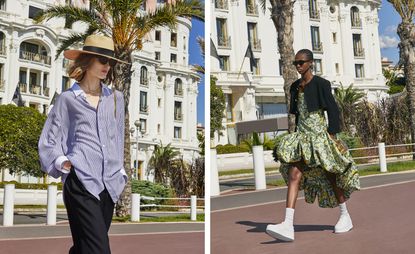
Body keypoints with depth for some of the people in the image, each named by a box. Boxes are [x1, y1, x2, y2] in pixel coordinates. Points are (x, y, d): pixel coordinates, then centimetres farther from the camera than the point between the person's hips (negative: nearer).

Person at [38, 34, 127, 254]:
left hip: (109, 185, 4)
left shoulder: (116, 98, 14)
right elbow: (49, 140, 8)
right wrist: (61, 162, -8)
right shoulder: (68, 99, 4)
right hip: (81, 184, -4)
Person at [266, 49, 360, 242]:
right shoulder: (295, 87, 14)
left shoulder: (320, 84, -5)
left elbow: (333, 110, -7)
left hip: (319, 134, -5)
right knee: (294, 174, -12)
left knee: (330, 176, 5)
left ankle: (345, 217, 26)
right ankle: (288, 225, -21)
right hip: (301, 135, 5)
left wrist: (332, 135, -13)